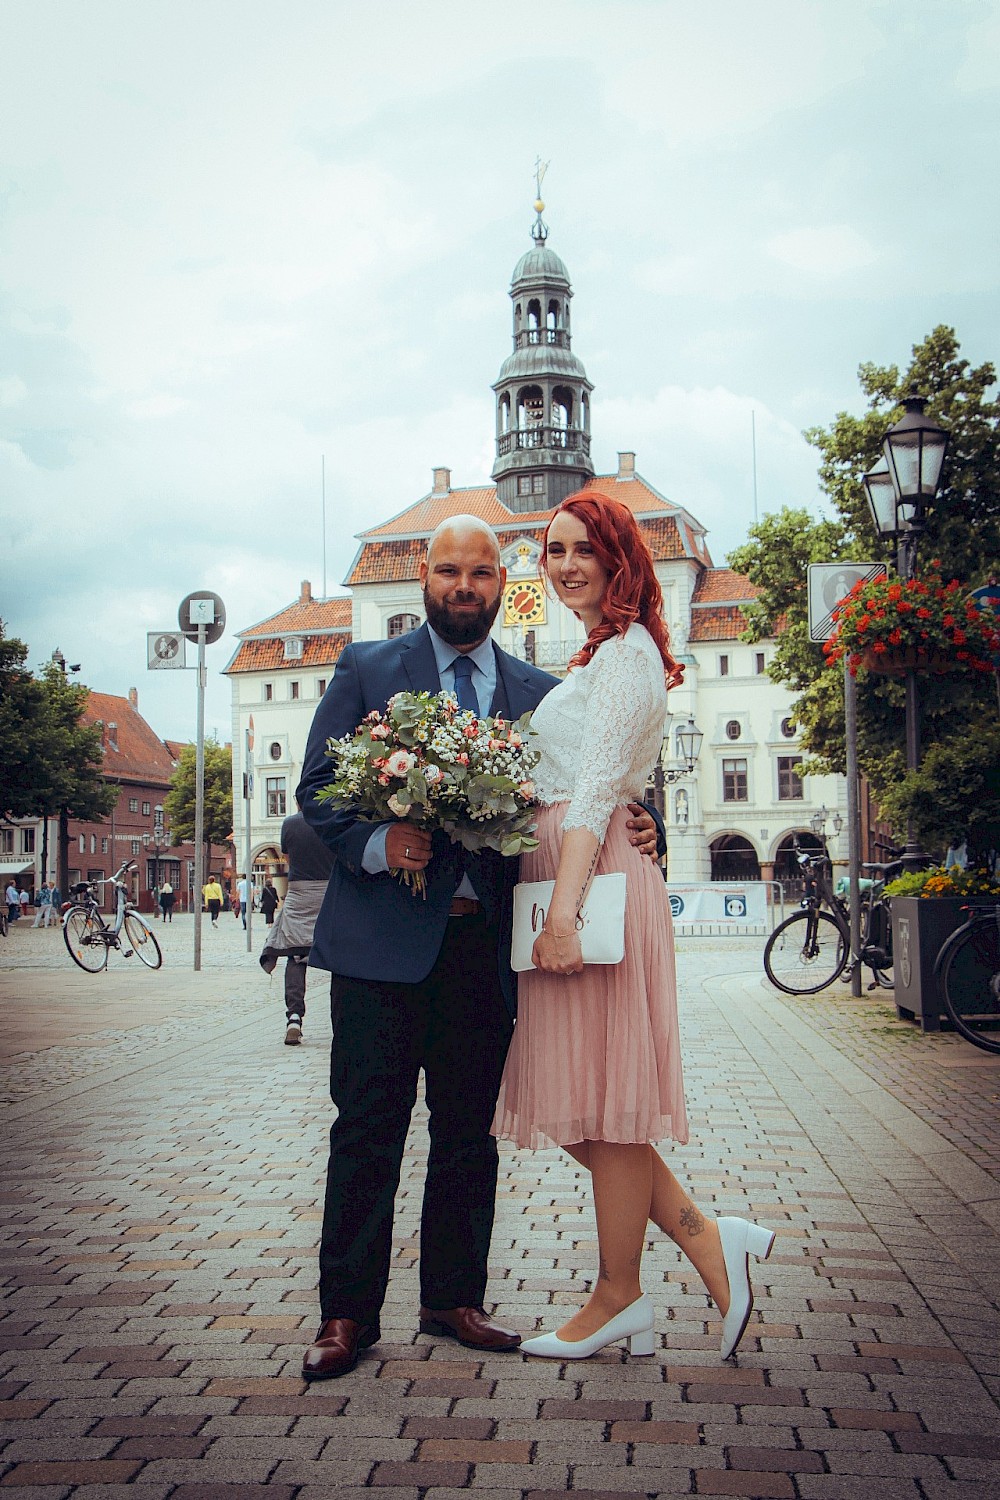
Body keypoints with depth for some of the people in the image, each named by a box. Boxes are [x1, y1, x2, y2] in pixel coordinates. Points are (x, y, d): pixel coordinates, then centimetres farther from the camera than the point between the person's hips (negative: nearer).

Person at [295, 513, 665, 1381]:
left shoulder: (539, 692, 12)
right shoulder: (367, 670, 6)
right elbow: (317, 784, 0)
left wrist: (638, 825, -12)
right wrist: (374, 844, -19)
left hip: (484, 943, 3)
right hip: (385, 934, -2)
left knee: (468, 1131, 11)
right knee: (368, 1128, 1)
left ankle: (453, 1300, 25)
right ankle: (348, 1313, 13)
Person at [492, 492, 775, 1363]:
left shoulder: (625, 649, -8)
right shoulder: (603, 655, 23)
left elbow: (597, 788, -17)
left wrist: (563, 912, -22)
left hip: (597, 883, -10)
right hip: (570, 877, 10)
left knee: (603, 1098, 0)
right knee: (582, 1102, 11)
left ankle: (620, 1297, 13)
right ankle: (707, 1240, 16)